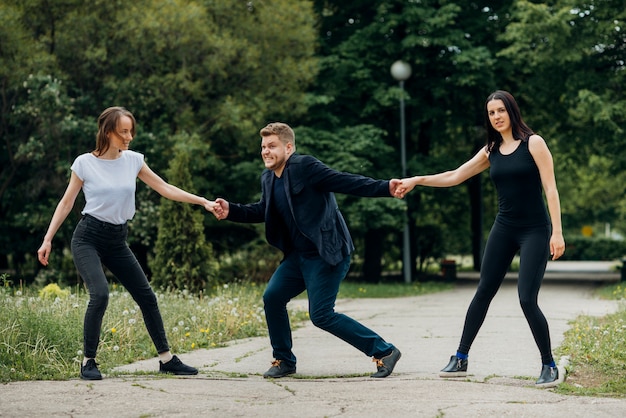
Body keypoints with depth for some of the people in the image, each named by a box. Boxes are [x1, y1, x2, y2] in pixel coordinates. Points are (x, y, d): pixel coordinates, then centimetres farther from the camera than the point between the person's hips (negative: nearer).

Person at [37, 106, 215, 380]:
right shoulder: (84, 163, -7)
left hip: (117, 241, 5)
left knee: (146, 296, 4)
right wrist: (48, 239, -3)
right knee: (100, 294, -24)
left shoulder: (133, 160, 2)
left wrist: (203, 202, -1)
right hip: (88, 238, -5)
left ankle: (166, 358, 16)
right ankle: (88, 362, -9)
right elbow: (66, 203, 0)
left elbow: (165, 188, 5)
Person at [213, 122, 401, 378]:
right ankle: (284, 360, 20)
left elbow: (347, 182, -21)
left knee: (321, 315, -12)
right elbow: (262, 211, 24)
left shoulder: (305, 167, -16)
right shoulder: (268, 179, 9)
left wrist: (385, 188, -31)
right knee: (272, 297, 3)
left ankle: (384, 351, -3)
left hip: (327, 254, -9)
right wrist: (230, 211, 11)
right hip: (299, 256, 9)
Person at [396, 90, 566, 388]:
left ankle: (550, 367, 1)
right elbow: (454, 177, 15)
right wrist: (418, 180, 5)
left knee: (527, 299, -13)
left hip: (534, 231, -5)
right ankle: (460, 360, 15)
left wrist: (557, 232, -16)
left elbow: (550, 189, -9)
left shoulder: (533, 143, -6)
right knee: (483, 293, 6)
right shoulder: (491, 151, 10)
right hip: (503, 229, 5)